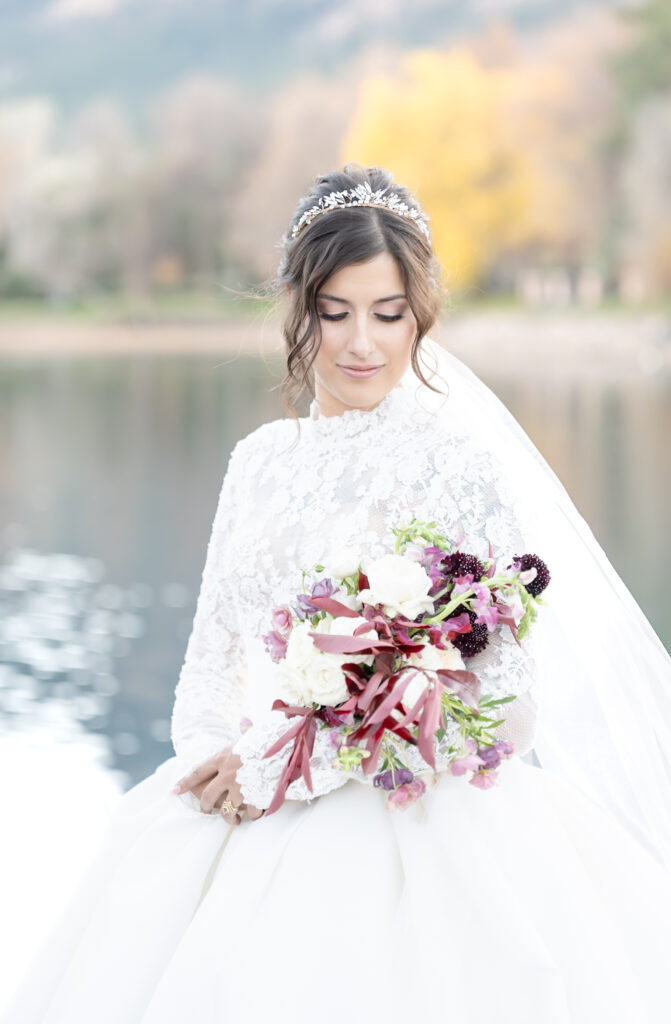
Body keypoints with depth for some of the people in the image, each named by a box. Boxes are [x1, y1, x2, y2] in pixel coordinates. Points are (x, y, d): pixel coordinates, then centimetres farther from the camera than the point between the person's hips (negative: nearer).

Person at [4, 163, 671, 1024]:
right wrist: (218, 762, -6)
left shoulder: (464, 462, -5)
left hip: (416, 815, -4)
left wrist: (285, 766, -10)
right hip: (252, 804, 4)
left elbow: (500, 694, -9)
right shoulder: (262, 459, 13)